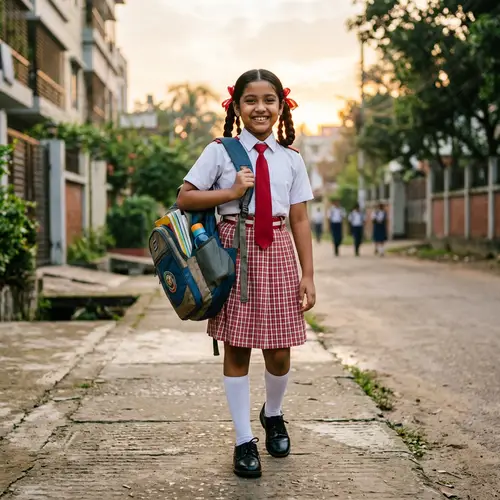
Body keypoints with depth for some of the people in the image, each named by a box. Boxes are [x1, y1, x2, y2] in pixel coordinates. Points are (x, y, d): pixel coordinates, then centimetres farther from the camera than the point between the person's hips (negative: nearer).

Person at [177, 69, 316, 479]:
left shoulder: (291, 159, 8)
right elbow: (185, 199, 1)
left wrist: (308, 276, 2)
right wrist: (231, 192, -11)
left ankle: (273, 414, 38)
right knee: (237, 349, 3)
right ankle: (244, 441, 17)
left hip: (277, 252, 2)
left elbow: (300, 220, 6)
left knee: (279, 352, 7)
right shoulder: (220, 152, 1)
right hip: (234, 250, -2)